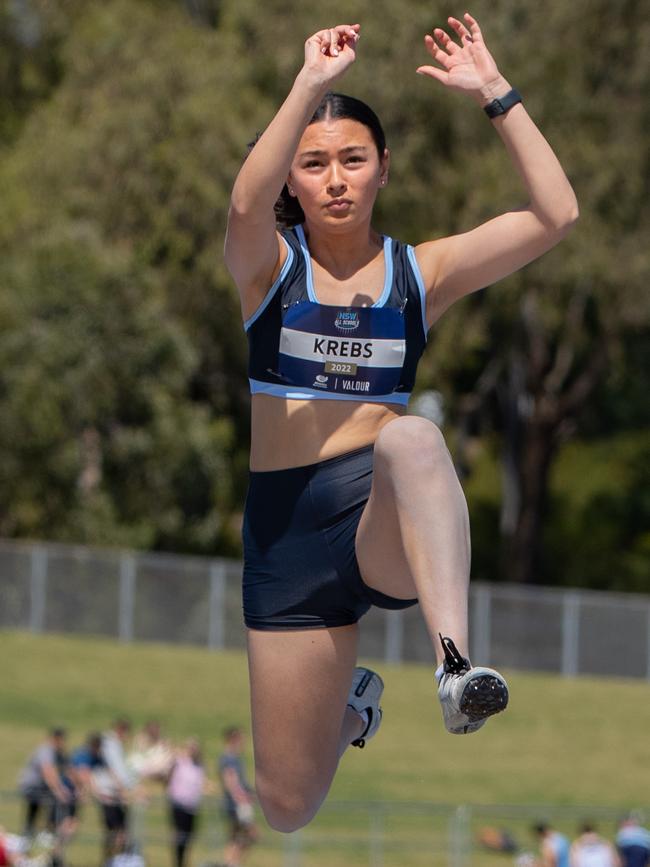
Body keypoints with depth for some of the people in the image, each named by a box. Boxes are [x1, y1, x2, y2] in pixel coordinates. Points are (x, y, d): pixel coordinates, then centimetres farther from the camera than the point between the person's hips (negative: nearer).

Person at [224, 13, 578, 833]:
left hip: (389, 520, -1)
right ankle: (352, 704, 45)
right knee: (288, 808, 7)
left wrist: (494, 92, -13)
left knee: (410, 436, -39)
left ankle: (454, 664, -55)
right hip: (285, 526, 1)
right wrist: (312, 83, -31)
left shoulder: (421, 271, 4)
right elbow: (246, 202, -25)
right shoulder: (269, 266, 1)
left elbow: (555, 214, -9)